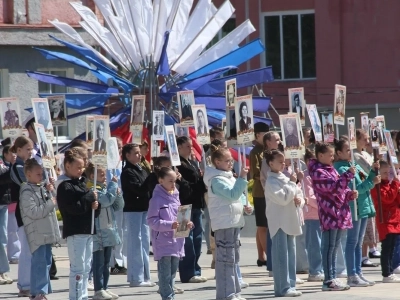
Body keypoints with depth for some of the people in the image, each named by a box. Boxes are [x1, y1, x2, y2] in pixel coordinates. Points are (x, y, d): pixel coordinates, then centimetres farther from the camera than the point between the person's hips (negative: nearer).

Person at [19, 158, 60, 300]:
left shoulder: (40, 189, 14)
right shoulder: (27, 192, -14)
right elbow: (33, 212, -21)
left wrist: (49, 193, 4)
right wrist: (50, 203, -16)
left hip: (46, 232, 9)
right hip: (37, 233, -9)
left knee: (46, 262, 14)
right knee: (39, 262, -11)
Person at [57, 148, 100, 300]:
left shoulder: (81, 183, 17)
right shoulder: (65, 187, -9)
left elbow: (94, 207, 20)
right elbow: (74, 208, -20)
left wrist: (95, 205, -3)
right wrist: (90, 197, -12)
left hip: (88, 230, 9)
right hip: (75, 232, -9)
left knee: (86, 268, 12)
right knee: (77, 268, -9)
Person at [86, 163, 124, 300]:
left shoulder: (105, 187, 14)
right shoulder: (92, 189, -13)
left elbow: (118, 206, 15)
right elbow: (107, 200, -26)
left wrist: (118, 194, -4)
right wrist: (113, 184, -15)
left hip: (108, 231, 9)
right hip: (98, 232, -9)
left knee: (106, 263, 13)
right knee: (99, 262, -6)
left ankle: (104, 288, 20)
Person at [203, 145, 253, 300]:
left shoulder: (229, 177, 17)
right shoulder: (216, 179, -13)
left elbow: (239, 194, 24)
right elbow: (233, 194, -23)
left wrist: (245, 205, 6)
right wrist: (242, 178, -24)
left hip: (234, 222, 10)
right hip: (223, 223, -10)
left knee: (233, 258, 14)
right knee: (226, 258, -11)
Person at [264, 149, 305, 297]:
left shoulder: (285, 178, 14)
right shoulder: (271, 182, -10)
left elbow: (298, 194, 19)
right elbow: (283, 198, -20)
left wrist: (300, 200, -3)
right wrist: (292, 183, -12)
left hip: (289, 221, 8)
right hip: (278, 222, -8)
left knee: (291, 254, 9)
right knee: (281, 255, -8)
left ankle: (290, 285, 13)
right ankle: (282, 288, -8)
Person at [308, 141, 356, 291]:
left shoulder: (331, 169, 19)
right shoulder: (318, 172, -11)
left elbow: (339, 189, 26)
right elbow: (334, 187, -22)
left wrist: (350, 194, 6)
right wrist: (349, 174, -21)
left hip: (339, 214, 10)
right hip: (329, 214, -10)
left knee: (334, 247, 12)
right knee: (329, 247, -7)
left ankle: (332, 278, 16)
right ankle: (328, 280, -6)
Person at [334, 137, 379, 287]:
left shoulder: (355, 166, 15)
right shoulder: (341, 169, -13)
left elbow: (366, 182, 15)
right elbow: (354, 189, -20)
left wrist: (373, 171, 1)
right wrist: (372, 182, -17)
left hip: (363, 207, 9)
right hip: (353, 208, -9)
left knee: (358, 242, 12)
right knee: (352, 242, -5)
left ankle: (358, 273, 17)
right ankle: (352, 276, -2)